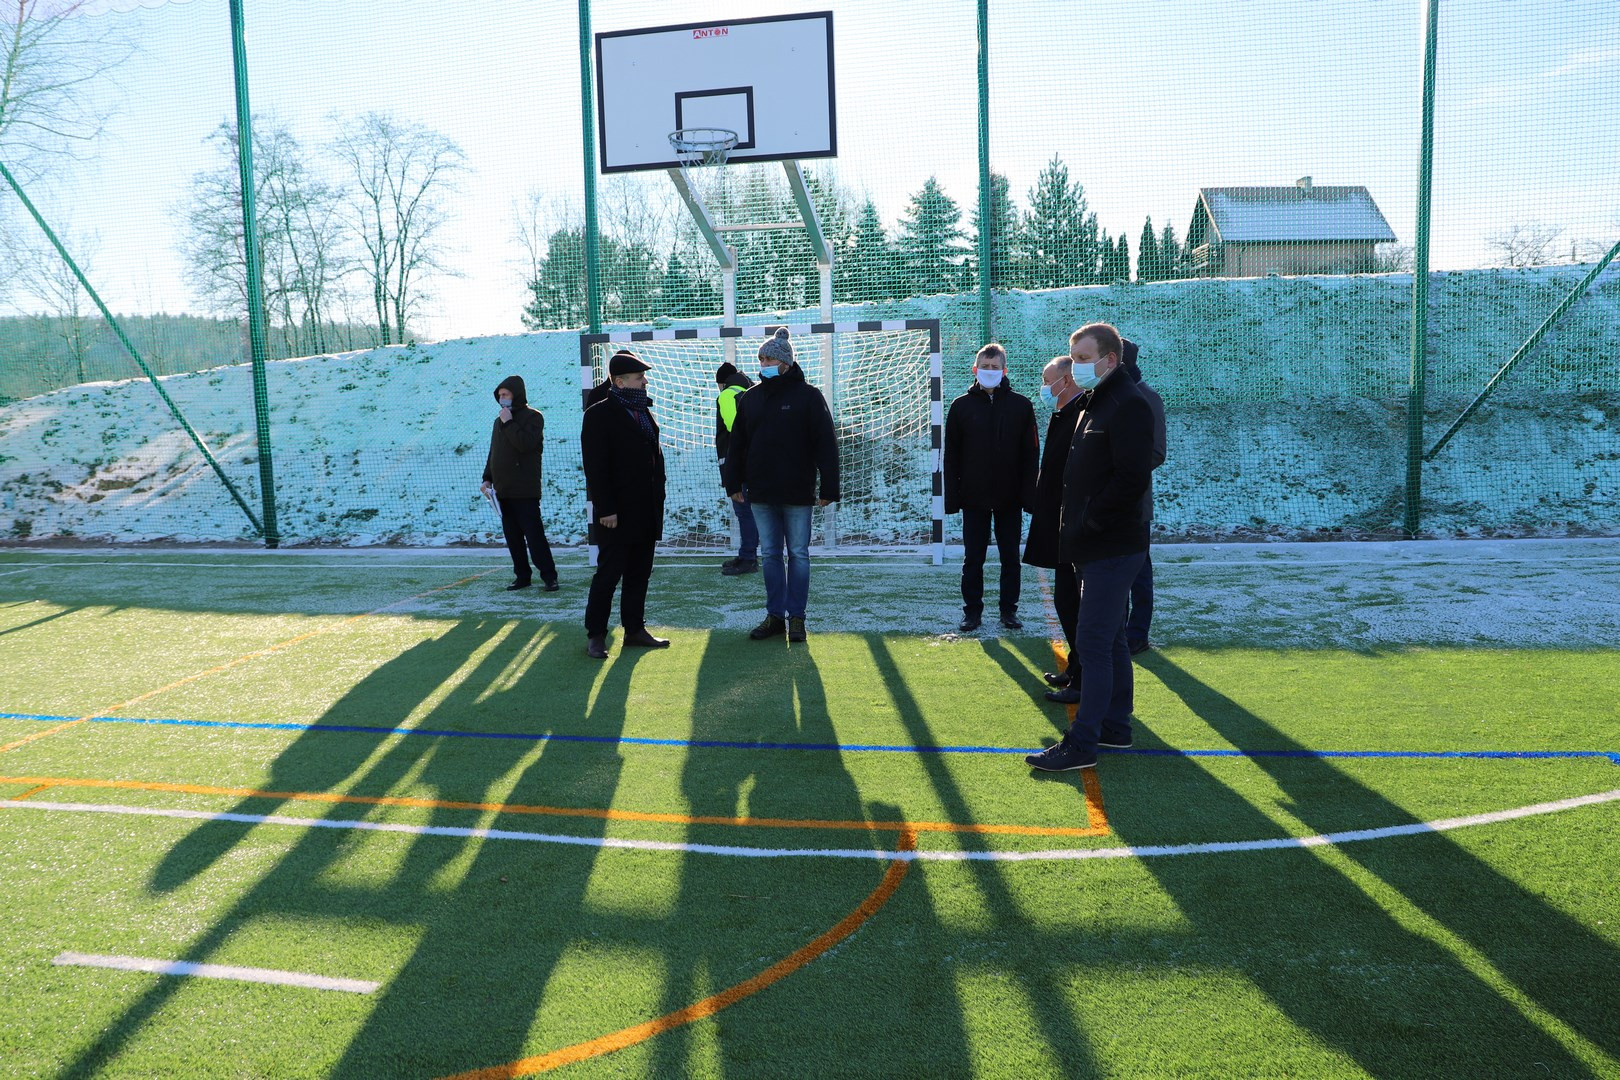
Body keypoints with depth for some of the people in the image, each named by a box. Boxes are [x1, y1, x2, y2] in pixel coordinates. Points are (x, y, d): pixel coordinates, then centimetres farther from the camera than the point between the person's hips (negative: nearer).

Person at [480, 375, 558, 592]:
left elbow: (526, 444, -21)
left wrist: (509, 423, -16)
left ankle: (549, 576, -3)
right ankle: (522, 576, 15)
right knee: (512, 535, 8)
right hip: (502, 490, 7)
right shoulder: (499, 420, 17)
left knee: (533, 533, -8)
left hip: (524, 491, -7)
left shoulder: (532, 417, -5)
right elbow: (493, 452, 22)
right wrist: (487, 478, 14)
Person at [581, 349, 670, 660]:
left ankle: (635, 629, 22)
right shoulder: (599, 415, -9)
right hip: (617, 515, -7)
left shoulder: (644, 411, 15)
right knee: (609, 573, -1)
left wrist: (658, 499, 13)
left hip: (646, 511, 7)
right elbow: (595, 467, -14)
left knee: (639, 574, 12)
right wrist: (605, 508, -18)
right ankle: (595, 635, 8)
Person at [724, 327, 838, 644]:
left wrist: (828, 488, -11)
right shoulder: (750, 398, 9)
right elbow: (737, 444, 14)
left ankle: (796, 617, 12)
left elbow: (826, 444, -6)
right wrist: (734, 483, 10)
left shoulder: (808, 396, -4)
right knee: (770, 555, 9)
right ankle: (775, 615, 18)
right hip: (761, 492, 4)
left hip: (797, 492, -4)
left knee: (798, 553, 3)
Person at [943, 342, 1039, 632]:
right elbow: (951, 456, 2)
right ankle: (972, 610, 17)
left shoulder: (1021, 405, 1)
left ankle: (1009, 610, 20)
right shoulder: (961, 406, 2)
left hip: (1009, 498, 0)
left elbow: (1031, 454, 0)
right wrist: (952, 498, -4)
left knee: (1010, 557, 8)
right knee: (973, 558, 6)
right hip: (974, 498, 0)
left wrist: (1029, 495, -6)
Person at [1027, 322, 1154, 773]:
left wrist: (1089, 525, -18)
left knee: (1093, 642, -8)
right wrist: (1075, 525, 10)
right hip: (1093, 547, 10)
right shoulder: (1094, 403, 17)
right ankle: (1115, 726, 26)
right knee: (1110, 639, 16)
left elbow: (1132, 478, -23)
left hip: (1111, 548, -10)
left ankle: (1082, 743, -3)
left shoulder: (1128, 405, -15)